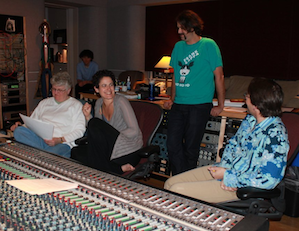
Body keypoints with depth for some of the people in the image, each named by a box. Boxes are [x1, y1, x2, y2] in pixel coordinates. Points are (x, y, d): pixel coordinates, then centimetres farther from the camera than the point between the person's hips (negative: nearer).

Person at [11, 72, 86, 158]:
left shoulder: (76, 105, 9)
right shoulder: (44, 103, 27)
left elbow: (80, 130, -1)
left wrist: (60, 140, -16)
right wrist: (19, 125, 7)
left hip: (62, 143, -6)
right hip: (39, 137, 6)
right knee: (18, 131, -28)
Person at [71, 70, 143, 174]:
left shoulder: (121, 101, -10)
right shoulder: (99, 103, 11)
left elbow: (134, 131, -17)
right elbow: (96, 132, 13)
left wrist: (110, 136, -16)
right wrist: (88, 116, -2)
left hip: (129, 152, -7)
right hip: (111, 148, 7)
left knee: (94, 123, -24)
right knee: (76, 152, -12)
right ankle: (119, 168, -18)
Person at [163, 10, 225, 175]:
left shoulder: (208, 45, -3)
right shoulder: (178, 46, 14)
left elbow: (219, 76, -3)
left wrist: (220, 105, -3)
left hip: (199, 105, -5)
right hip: (178, 105, 5)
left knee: (190, 147, 1)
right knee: (173, 145, -1)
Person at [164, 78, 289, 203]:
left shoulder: (275, 135, -24)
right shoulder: (250, 119, 2)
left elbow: (267, 180, -28)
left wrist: (227, 176, -19)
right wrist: (224, 167, -5)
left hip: (242, 187, -8)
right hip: (228, 169, 8)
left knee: (177, 190, -15)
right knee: (170, 183, 6)